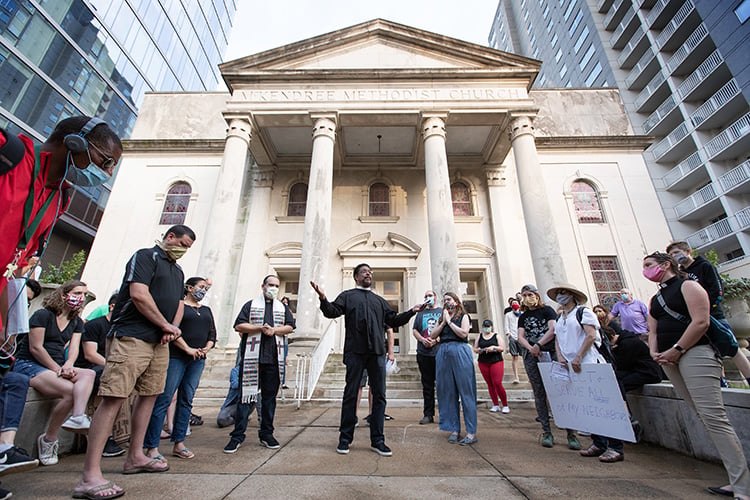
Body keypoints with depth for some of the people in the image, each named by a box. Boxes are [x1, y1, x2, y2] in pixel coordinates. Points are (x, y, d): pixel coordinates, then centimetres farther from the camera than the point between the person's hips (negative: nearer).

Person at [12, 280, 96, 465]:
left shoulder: (77, 323, 14)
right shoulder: (42, 315, -6)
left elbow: (73, 349, 5)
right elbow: (35, 348, -10)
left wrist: (68, 366, -16)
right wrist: (58, 370, -14)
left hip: (57, 367, 6)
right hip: (28, 365, -6)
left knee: (88, 374, -26)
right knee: (70, 390, -29)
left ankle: (78, 417, -44)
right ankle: (48, 438, -13)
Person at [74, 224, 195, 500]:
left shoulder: (177, 270, 20)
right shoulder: (145, 256, -4)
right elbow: (138, 294, -16)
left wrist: (173, 328, 1)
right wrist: (166, 325, -10)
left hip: (159, 342, 9)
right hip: (132, 337, -8)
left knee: (149, 395, 12)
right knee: (113, 398, -10)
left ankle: (135, 457, 24)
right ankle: (90, 476, -5)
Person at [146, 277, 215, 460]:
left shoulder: (206, 310, 18)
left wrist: (206, 349, -2)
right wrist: (188, 349, -14)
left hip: (198, 360, 5)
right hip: (176, 357, -5)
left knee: (186, 400, 7)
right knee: (164, 399, -5)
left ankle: (178, 443, 14)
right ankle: (152, 447, 3)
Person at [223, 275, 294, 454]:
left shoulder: (283, 308, 18)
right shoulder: (250, 305, 11)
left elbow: (290, 327, 7)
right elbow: (239, 326, 0)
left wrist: (274, 329, -9)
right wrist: (260, 328, -12)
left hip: (274, 359, 3)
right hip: (252, 358, -2)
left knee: (270, 397, 8)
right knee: (246, 395, -1)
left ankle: (266, 434, 19)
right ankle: (238, 435, 10)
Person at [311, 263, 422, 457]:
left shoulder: (379, 300, 22)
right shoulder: (347, 296, 12)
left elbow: (393, 320, 21)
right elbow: (332, 312, -1)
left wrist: (411, 312, 9)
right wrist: (323, 299, -20)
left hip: (377, 351, 4)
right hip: (355, 351, -3)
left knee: (379, 395, 5)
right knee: (351, 394, 5)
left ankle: (377, 440, 18)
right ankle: (345, 438, 20)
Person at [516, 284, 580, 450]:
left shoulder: (547, 310, 6)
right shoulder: (523, 317, 16)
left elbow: (553, 329, -8)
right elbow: (520, 337, 6)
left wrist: (538, 345, -15)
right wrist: (530, 348, -13)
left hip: (551, 353, -3)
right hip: (531, 357, 3)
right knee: (539, 394, 3)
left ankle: (571, 432, 0)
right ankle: (546, 432, 10)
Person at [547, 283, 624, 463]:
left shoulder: (583, 312, -3)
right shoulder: (559, 319, 18)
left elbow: (591, 335, -13)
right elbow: (557, 340, 16)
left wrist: (578, 357, -18)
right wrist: (560, 357, -2)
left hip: (588, 365, -7)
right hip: (571, 368, 7)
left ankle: (616, 447, 4)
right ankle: (598, 443, 18)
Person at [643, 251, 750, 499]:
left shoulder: (688, 285, -3)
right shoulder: (655, 299, 20)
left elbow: (701, 322, -14)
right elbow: (653, 331, 16)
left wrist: (676, 350, -16)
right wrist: (654, 352, -2)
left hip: (694, 353, -8)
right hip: (669, 359, 8)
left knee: (713, 416, -11)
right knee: (703, 415, 9)